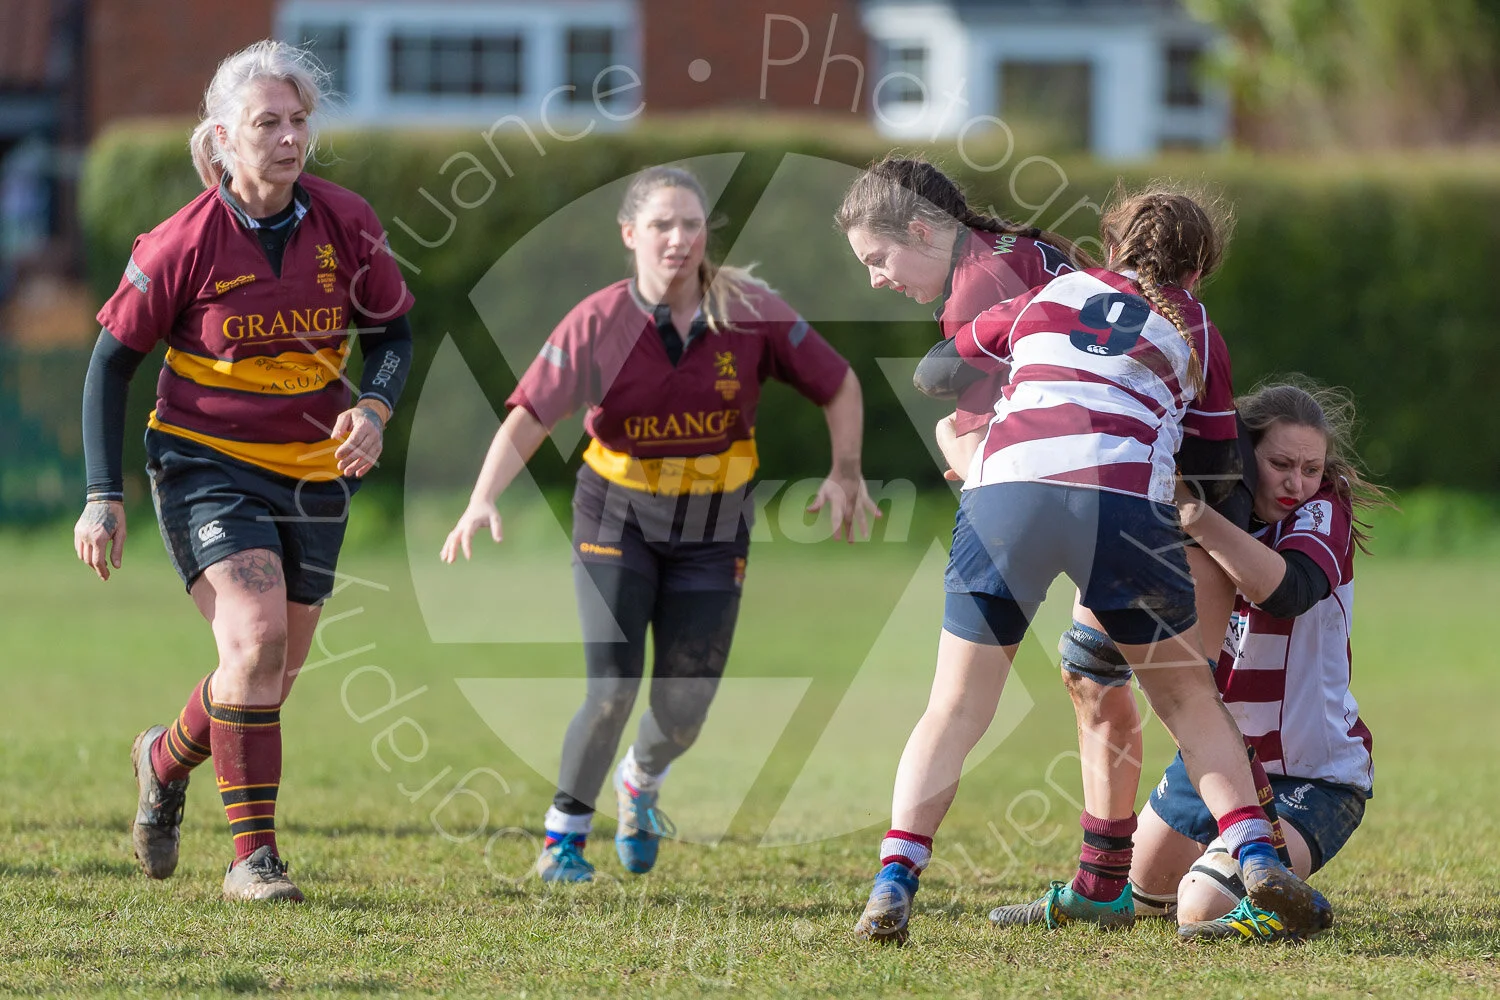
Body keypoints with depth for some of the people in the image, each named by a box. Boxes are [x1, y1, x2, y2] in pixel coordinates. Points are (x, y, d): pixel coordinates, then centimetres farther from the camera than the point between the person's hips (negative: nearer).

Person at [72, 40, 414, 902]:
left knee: (274, 677, 9)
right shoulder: (184, 245, -14)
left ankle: (167, 760, 42)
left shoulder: (345, 224, -5)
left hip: (314, 472, 4)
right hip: (207, 466, -4)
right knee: (255, 639, -23)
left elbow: (393, 331, 8)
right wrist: (105, 496, -9)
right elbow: (113, 361, -4)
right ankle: (253, 854, -16)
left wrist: (375, 409, -14)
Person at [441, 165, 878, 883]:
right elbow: (528, 418, -22)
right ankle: (564, 832, 9)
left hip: (712, 531, 2)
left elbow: (838, 385, 1)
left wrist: (845, 473, -9)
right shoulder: (597, 324, -16)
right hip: (617, 519, -2)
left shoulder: (751, 313, -12)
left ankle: (640, 784, 38)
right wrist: (483, 500, -36)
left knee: (683, 710, 0)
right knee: (611, 690, -16)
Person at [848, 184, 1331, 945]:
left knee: (955, 710, 8)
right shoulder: (1191, 327, 25)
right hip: (1124, 496, -1)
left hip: (1002, 488, 1)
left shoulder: (1049, 296, 28)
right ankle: (1256, 857, 5)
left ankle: (894, 882, -8)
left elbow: (956, 347, 41)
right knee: (1187, 699, 18)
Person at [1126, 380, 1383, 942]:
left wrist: (1196, 516, -47)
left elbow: (1288, 590, -38)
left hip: (1314, 779, -6)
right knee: (1142, 889, 22)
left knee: (1204, 906, -24)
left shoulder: (1324, 510, -18)